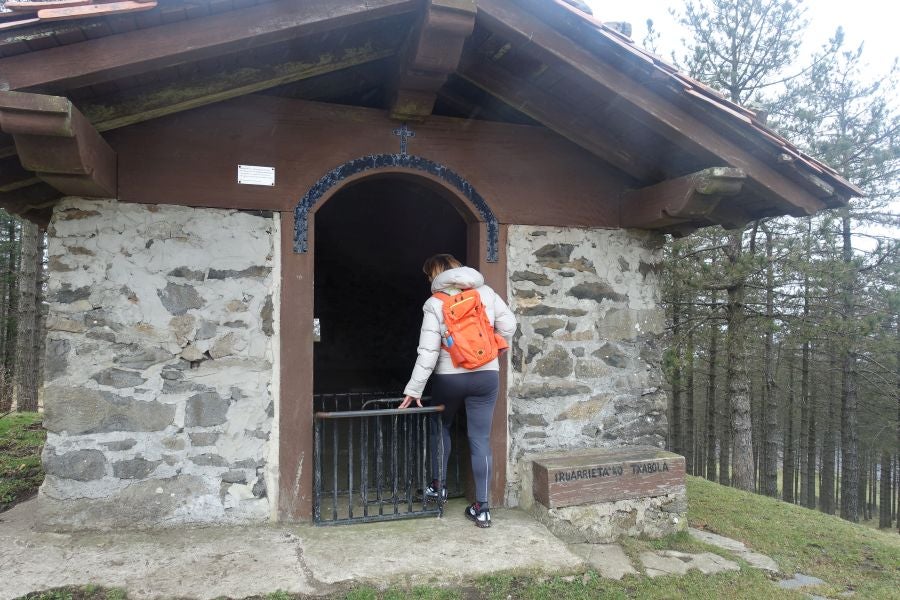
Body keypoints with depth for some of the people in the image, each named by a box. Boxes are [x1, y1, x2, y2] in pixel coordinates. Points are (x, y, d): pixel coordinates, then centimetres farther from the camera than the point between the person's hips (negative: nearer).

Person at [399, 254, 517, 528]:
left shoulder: (435, 304, -7)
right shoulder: (486, 293, 1)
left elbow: (428, 352, -12)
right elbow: (508, 326, 1)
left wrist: (414, 389, -9)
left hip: (448, 378, -2)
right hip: (486, 376, 2)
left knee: (440, 427, 24)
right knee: (481, 440, 4)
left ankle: (438, 485, 31)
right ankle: (482, 507, 6)